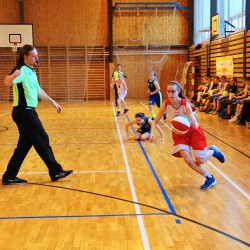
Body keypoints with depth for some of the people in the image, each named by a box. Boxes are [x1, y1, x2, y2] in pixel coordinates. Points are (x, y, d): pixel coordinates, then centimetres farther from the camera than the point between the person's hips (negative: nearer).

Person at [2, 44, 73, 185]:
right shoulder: (22, 70, -14)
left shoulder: (31, 71, 16)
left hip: (27, 112, 10)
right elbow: (7, 82, -34)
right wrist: (13, 75, -56)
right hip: (24, 112, -10)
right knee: (42, 141, -1)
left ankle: (10, 177, 15)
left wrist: (52, 102, 31)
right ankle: (56, 172, 10)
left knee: (25, 144, 11)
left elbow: (38, 90, 28)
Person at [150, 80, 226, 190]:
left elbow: (194, 123, -32)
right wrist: (152, 133, -28)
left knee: (199, 160, -7)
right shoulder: (166, 105, -18)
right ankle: (210, 178, 8)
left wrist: (194, 124, -56)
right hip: (179, 134, 3)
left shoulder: (185, 104, -26)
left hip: (193, 131, -3)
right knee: (188, 160, -14)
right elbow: (155, 121, -10)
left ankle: (212, 151, 29)